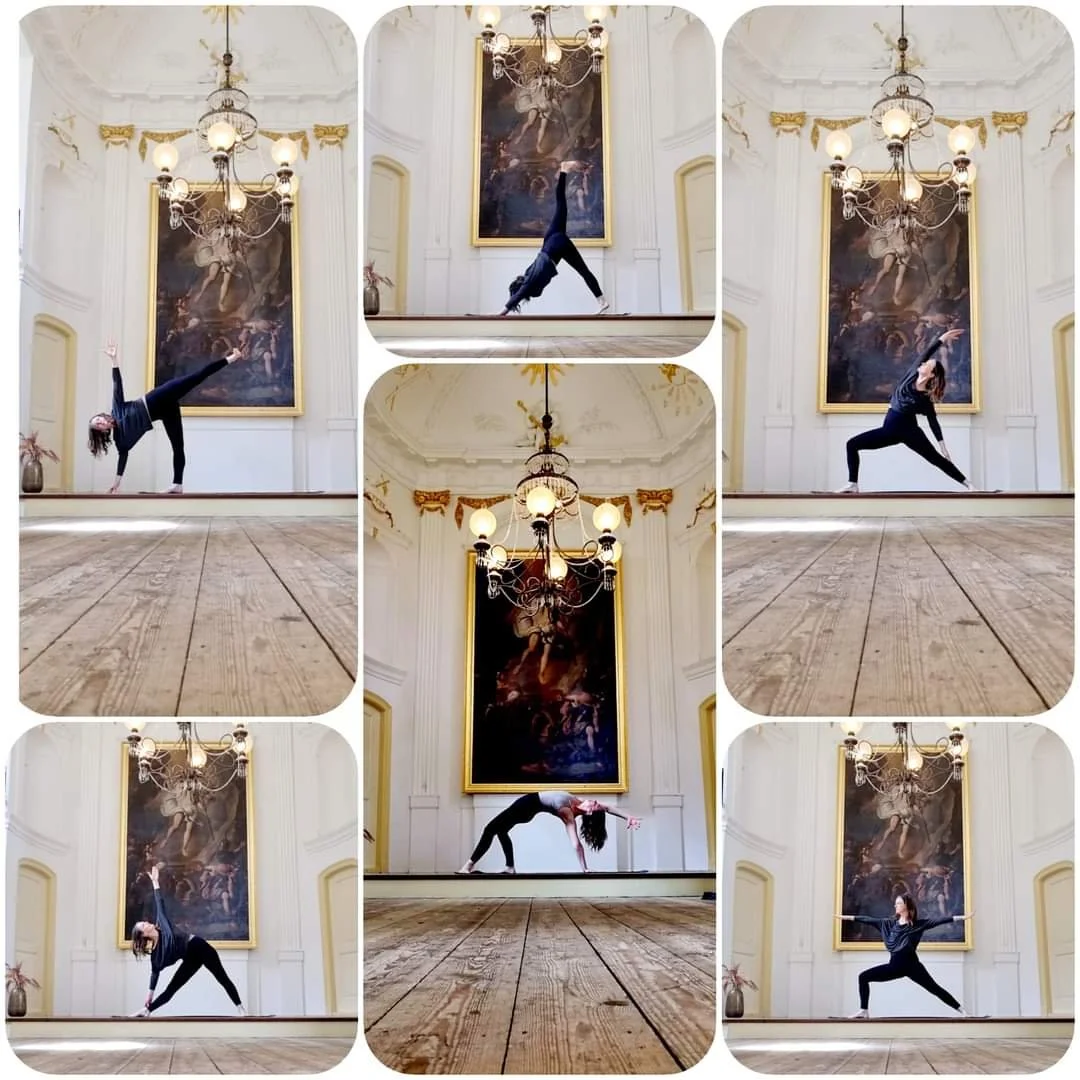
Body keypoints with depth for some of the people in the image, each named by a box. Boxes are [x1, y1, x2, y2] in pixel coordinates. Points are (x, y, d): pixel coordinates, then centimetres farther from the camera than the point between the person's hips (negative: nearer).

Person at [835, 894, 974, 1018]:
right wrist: (848, 917, 15)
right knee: (863, 977, -1)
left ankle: (962, 1011, 6)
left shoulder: (918, 924, -2)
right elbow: (870, 920, 13)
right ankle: (864, 1011, 4)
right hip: (895, 965, 5)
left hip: (912, 965, -5)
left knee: (935, 988, -4)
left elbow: (938, 921, -9)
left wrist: (961, 918, -16)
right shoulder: (890, 924, 10)